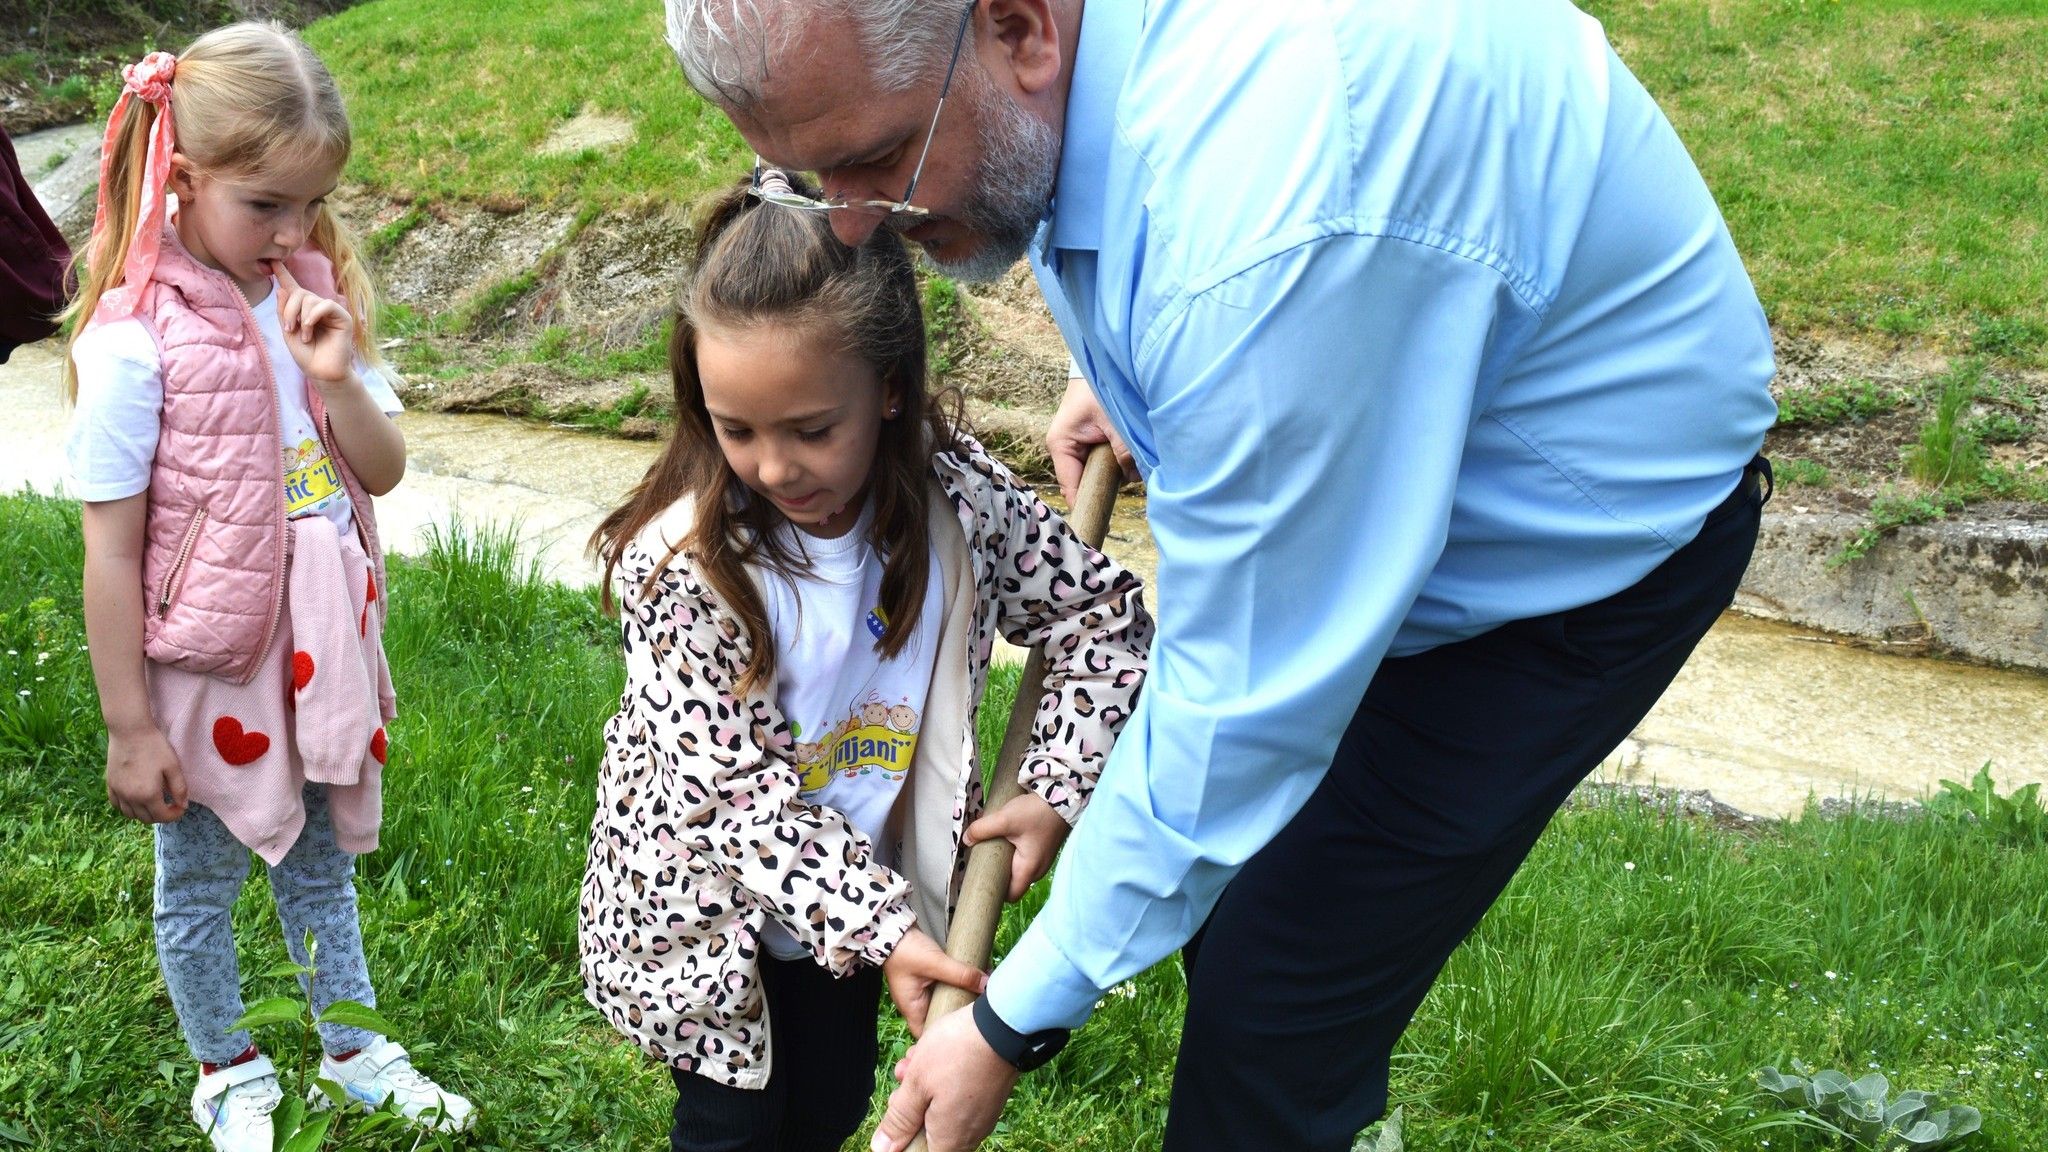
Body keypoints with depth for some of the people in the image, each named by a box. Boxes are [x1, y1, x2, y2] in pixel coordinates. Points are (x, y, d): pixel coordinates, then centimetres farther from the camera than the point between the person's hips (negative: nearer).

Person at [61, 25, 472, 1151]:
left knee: (321, 860, 23)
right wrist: (130, 727, -12)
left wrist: (336, 376, -18)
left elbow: (384, 469, 2)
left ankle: (353, 1047, 42)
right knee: (198, 884, 17)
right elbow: (112, 553, -17)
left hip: (318, 647, 5)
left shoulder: (312, 296, -4)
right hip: (208, 666, -5)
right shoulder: (137, 340, -21)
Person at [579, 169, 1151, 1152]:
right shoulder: (677, 565, -29)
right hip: (709, 899, -3)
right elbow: (736, 789, -27)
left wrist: (1055, 793, -14)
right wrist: (878, 928, -33)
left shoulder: (955, 496, -20)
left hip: (859, 875, 4)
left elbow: (1100, 611, -6)